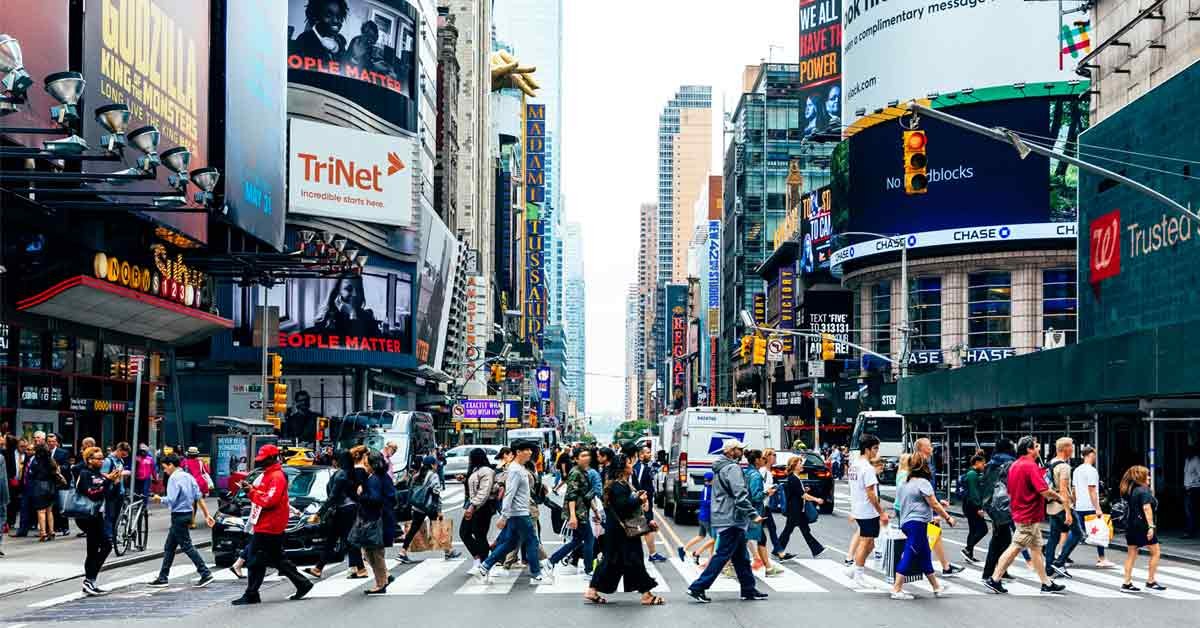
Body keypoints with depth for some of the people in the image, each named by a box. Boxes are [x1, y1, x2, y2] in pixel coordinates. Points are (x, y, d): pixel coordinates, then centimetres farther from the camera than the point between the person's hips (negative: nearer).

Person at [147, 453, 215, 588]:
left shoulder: (174, 478, -14)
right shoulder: (188, 476, 12)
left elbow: (171, 500, -21)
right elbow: (199, 497, 11)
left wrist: (159, 499, -1)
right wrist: (207, 515, 12)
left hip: (179, 516, -9)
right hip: (187, 514, 9)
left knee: (187, 546, -5)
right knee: (169, 547, 14)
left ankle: (206, 574, -7)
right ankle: (163, 578, 19)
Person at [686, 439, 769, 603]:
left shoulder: (720, 467, 17)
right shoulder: (732, 468, -15)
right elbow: (740, 494, -22)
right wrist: (753, 514, -21)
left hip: (723, 516, 10)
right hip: (731, 519, -10)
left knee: (741, 556, 14)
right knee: (722, 555, -7)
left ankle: (749, 589, 19)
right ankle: (698, 588, -8)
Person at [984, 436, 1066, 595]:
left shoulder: (1014, 466, 10)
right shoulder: (1030, 466, -18)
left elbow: (1010, 491, 16)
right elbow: (1045, 491, -22)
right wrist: (1059, 497, -6)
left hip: (1019, 513, 9)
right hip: (1030, 516, -9)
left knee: (1036, 548, 12)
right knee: (1015, 548, -3)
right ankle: (994, 579, 0)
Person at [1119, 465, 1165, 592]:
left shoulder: (1131, 490, 12)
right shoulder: (1144, 490, -13)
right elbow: (1146, 508, -21)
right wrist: (1151, 526, -24)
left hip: (1131, 526, 8)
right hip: (1142, 526, -8)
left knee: (1131, 554, 9)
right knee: (1156, 552, 3)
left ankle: (1127, 583, 8)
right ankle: (1150, 582, 4)